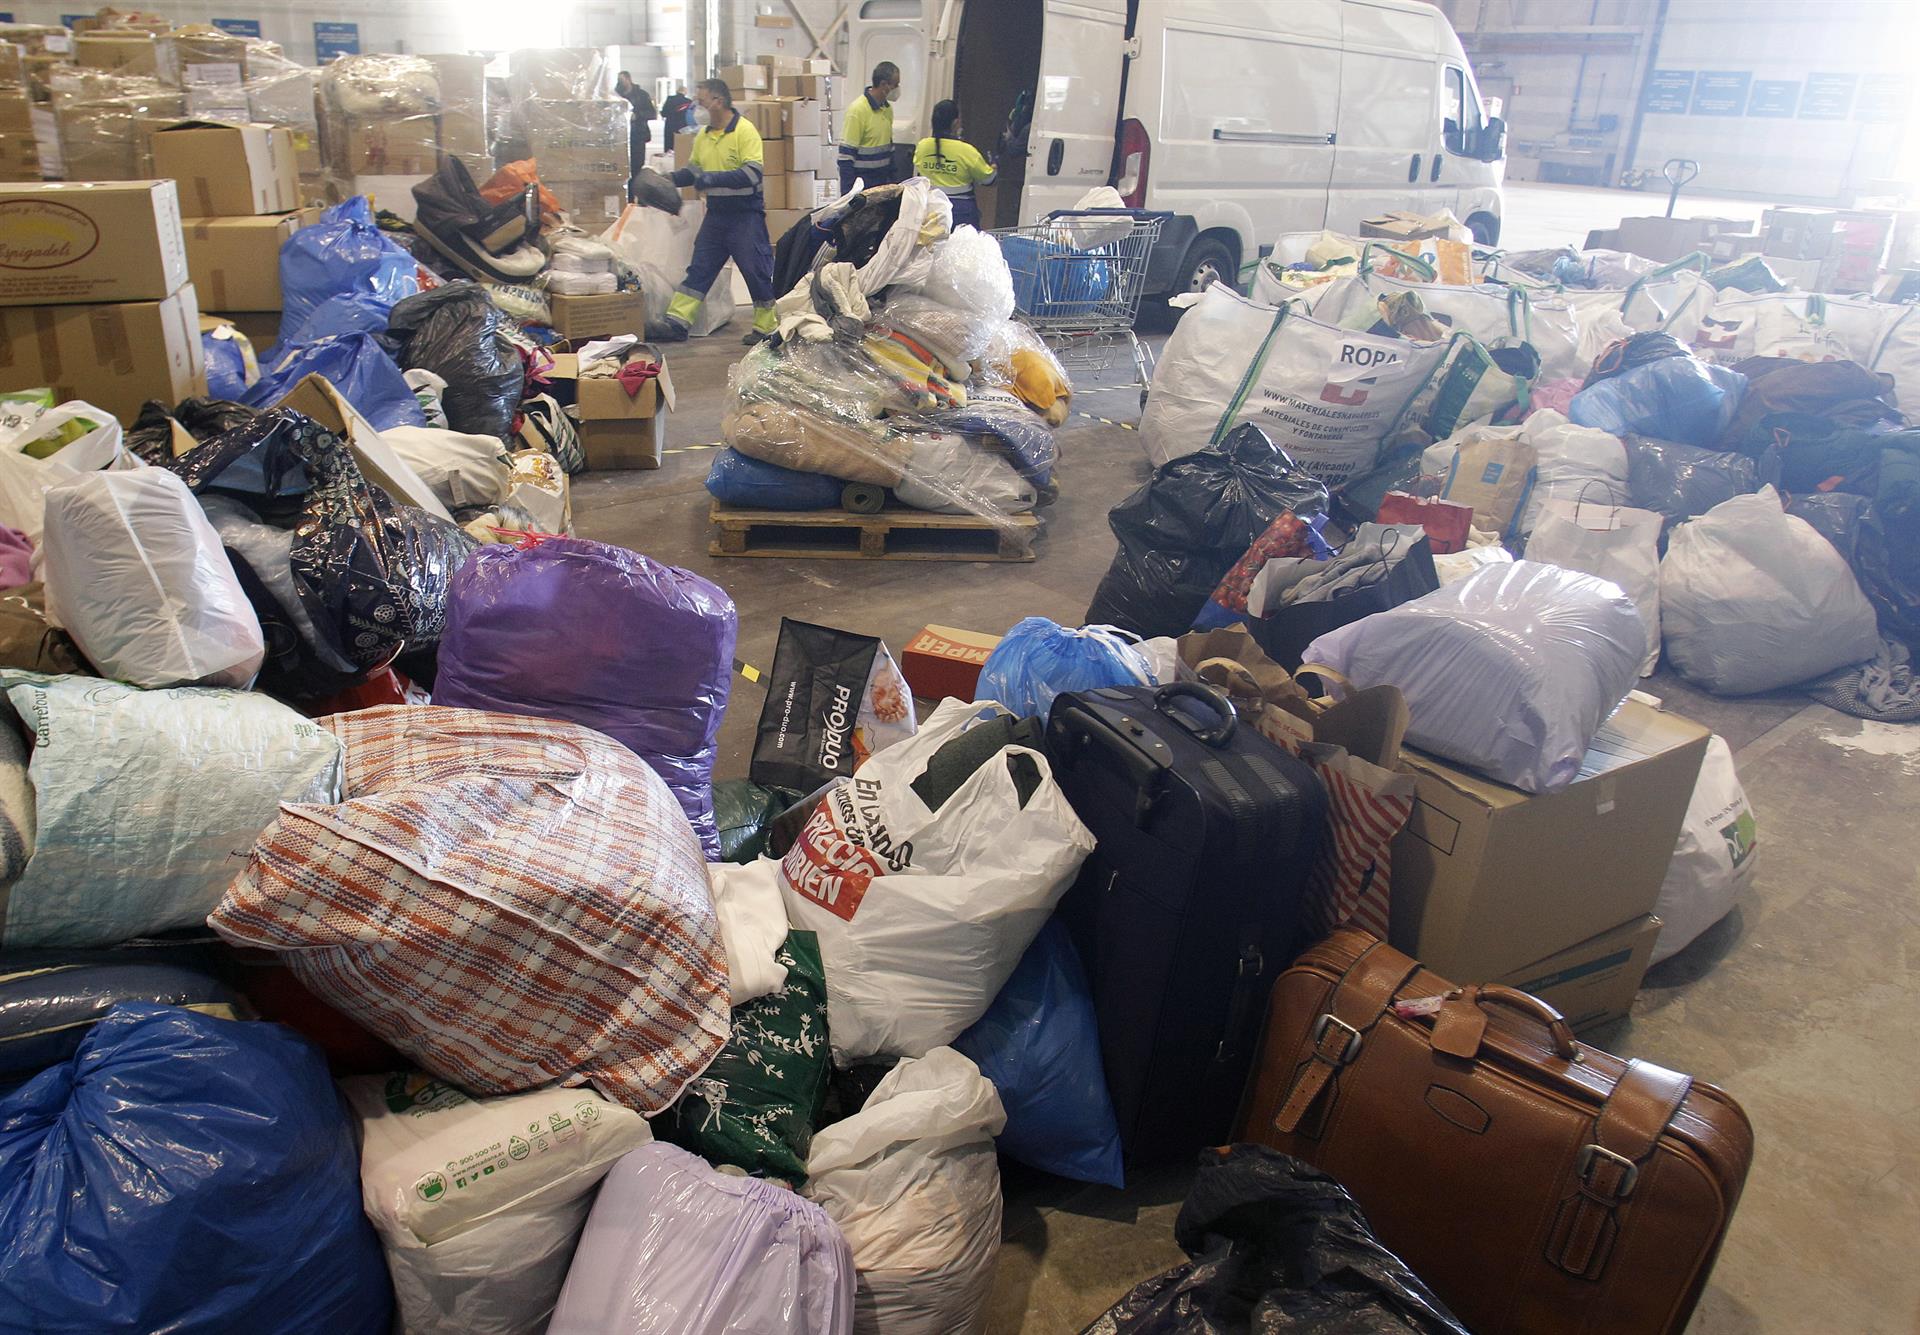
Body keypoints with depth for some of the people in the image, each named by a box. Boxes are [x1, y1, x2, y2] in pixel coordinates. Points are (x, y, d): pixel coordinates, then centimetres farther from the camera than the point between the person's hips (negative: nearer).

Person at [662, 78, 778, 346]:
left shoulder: (744, 131, -13)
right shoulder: (703, 135, 9)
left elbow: (753, 173, -22)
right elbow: (695, 170, 21)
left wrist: (714, 178, -27)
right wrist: (671, 179, 3)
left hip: (746, 215, -7)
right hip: (716, 213, 7)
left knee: (756, 271, 2)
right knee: (699, 268, 6)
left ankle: (767, 327, 14)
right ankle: (677, 321, 7)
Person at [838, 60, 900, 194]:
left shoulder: (887, 108, 10)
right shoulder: (858, 110, -14)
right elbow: (846, 156, -16)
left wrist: (892, 181, 15)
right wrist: (848, 195, -20)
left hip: (883, 182, 7)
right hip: (863, 183, -7)